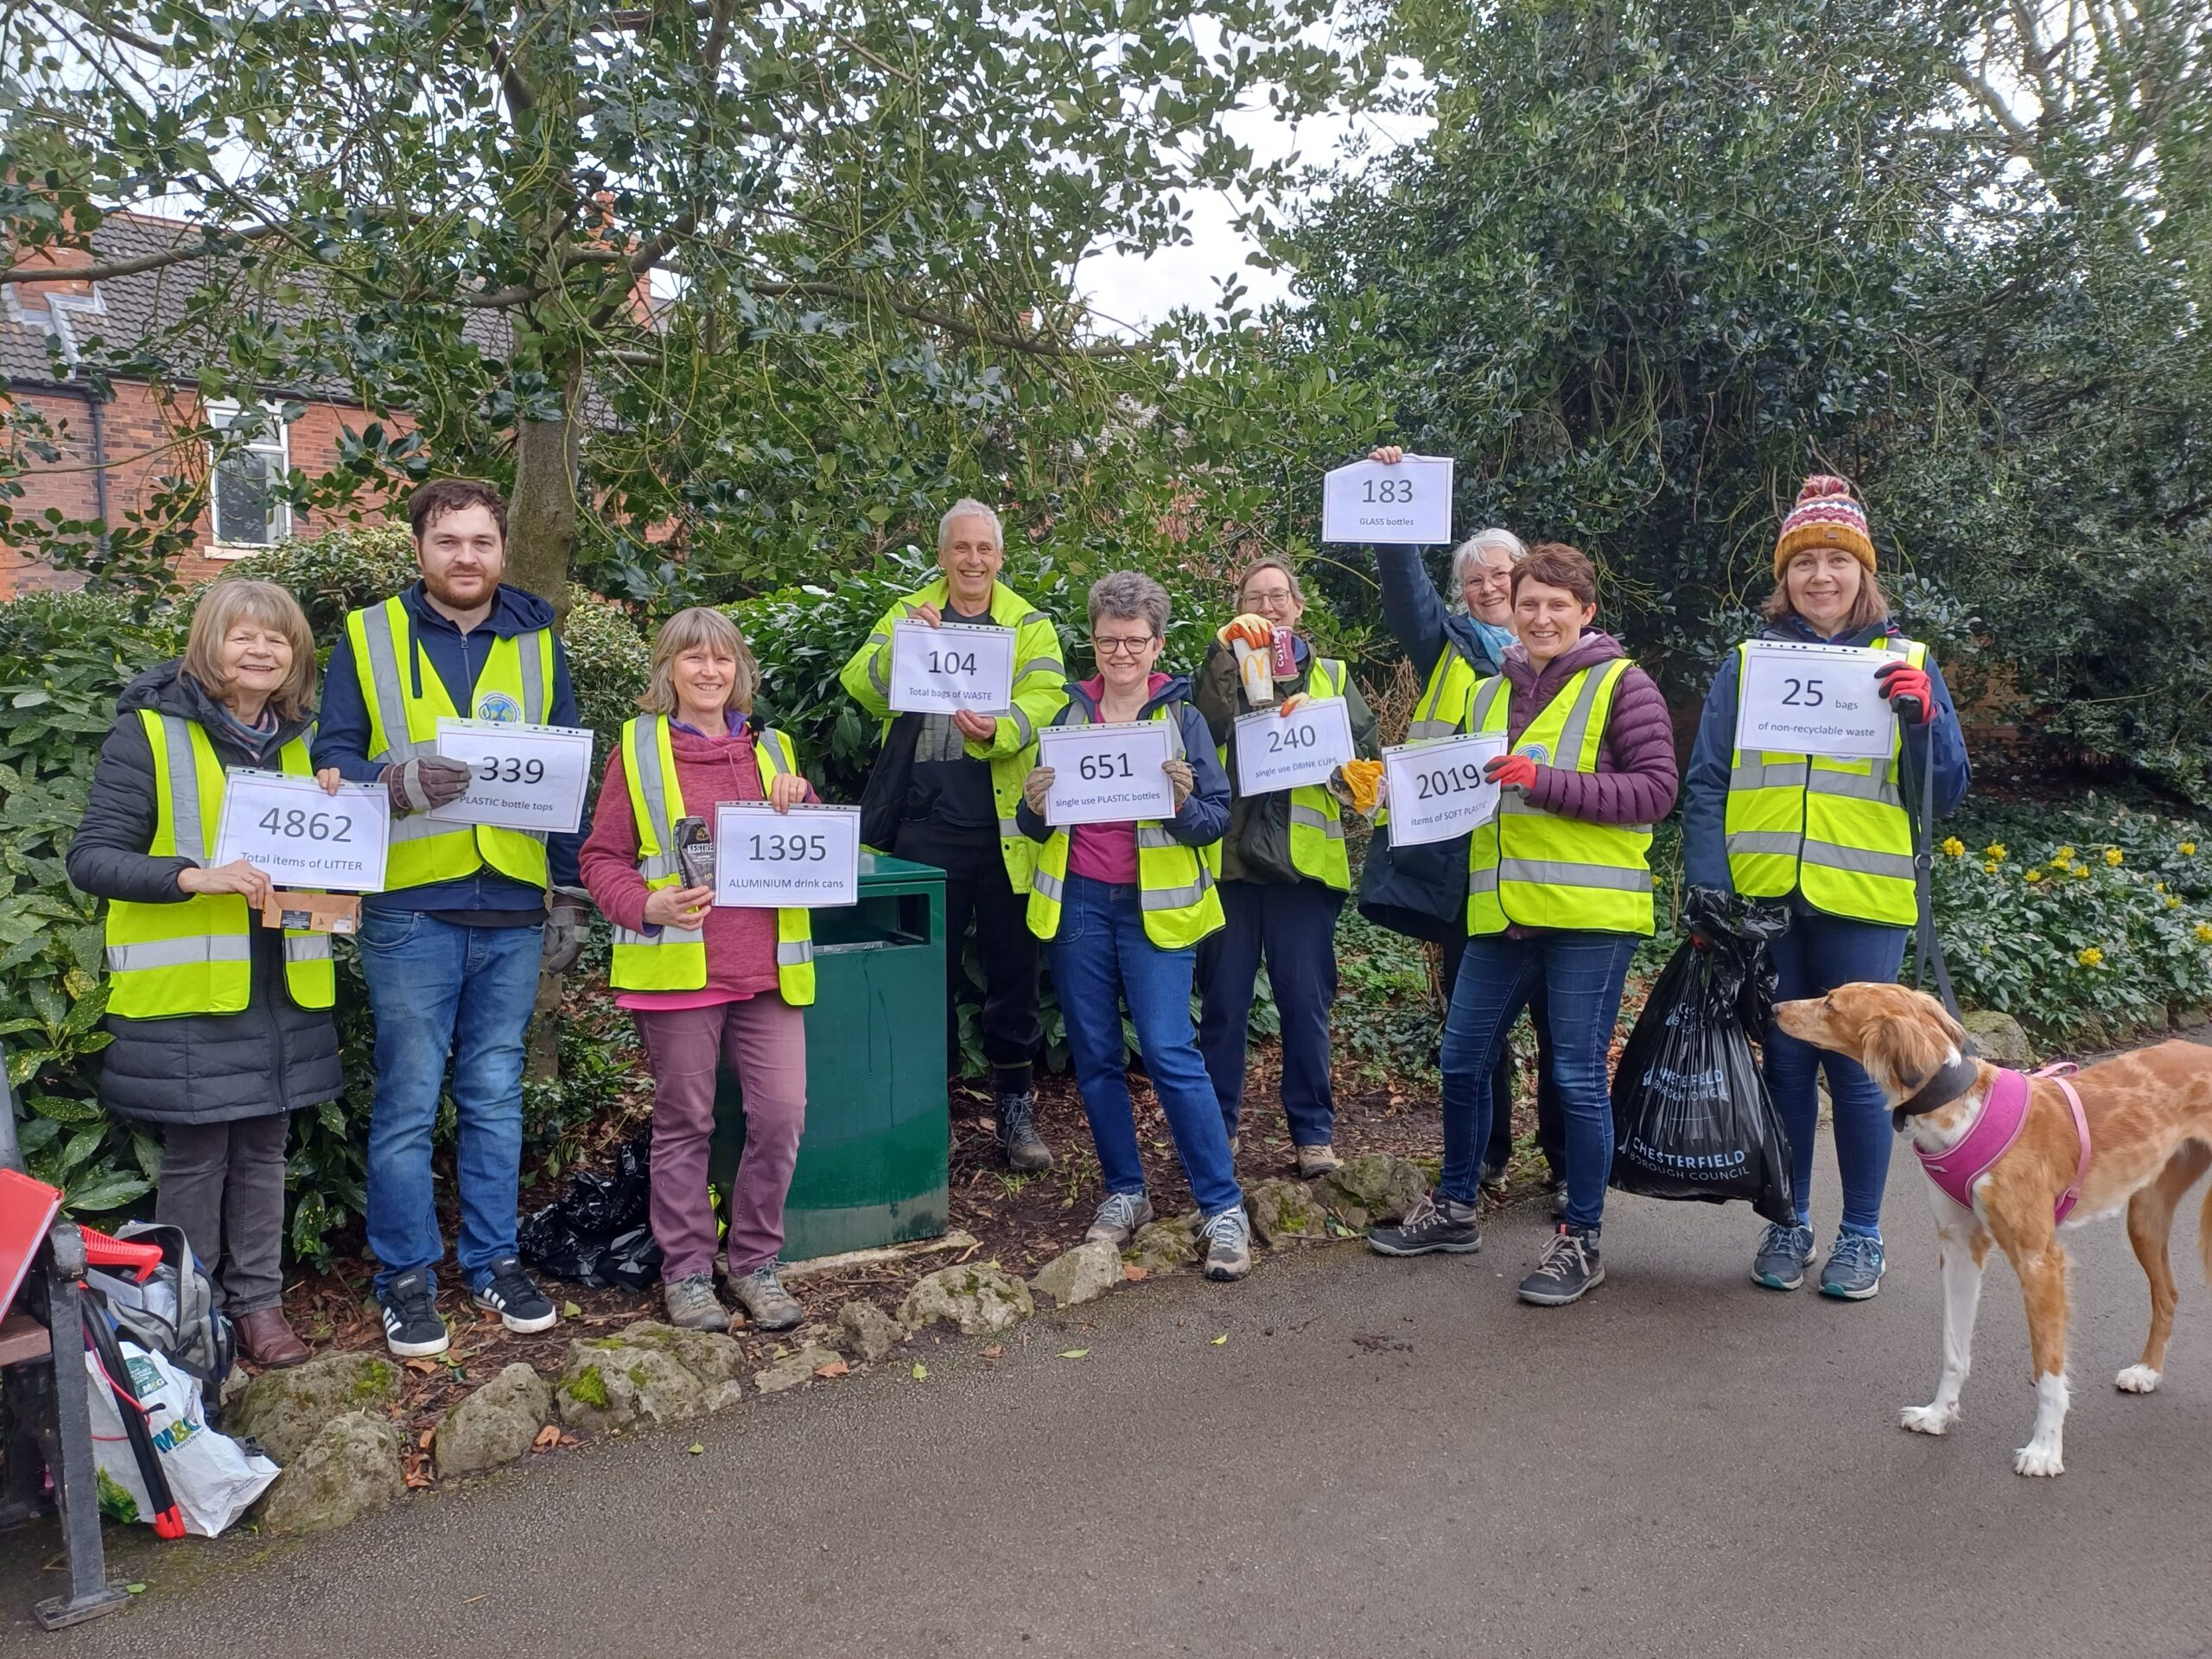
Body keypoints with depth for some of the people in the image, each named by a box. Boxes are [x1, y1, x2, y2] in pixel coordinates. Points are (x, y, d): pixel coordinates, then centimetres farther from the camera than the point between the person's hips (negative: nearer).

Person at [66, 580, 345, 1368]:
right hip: (186, 989, -5)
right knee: (195, 1157, 3)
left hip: (281, 986, 5)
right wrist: (195, 876, -26)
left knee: (262, 1149, 12)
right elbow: (92, 858, -11)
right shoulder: (148, 734, -7)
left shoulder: (299, 742, 11)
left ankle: (256, 1302, 24)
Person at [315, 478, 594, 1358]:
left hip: (513, 911, 3)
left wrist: (570, 894, 10)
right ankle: (408, 1274, 17)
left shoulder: (537, 643, 10)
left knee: (496, 1095, 12)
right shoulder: (369, 638, 2)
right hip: (410, 911, -2)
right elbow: (333, 761, -1)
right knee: (408, 1102, 3)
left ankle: (493, 1257, 24)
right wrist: (401, 779, -23)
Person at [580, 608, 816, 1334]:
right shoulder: (638, 747, 4)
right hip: (677, 967, -3)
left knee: (781, 1113, -1)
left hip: (765, 967, 3)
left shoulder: (770, 748, 14)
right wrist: (647, 904, -18)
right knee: (684, 1122, 6)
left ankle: (755, 1262, 17)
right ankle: (686, 1272, 20)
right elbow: (601, 859, 1)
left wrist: (801, 805, -3)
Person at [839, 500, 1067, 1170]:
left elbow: (1045, 699, -11)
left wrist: (998, 730, -32)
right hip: (926, 824, 1)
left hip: (1004, 827, 0)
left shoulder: (1030, 625, 5)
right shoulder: (906, 614, 9)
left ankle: (1016, 1108, 20)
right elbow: (862, 688, -6)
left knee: (1012, 966, 7)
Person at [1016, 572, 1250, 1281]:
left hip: (1155, 905, -3)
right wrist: (1034, 806, -12)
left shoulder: (1183, 717, 1)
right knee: (1094, 1057, 8)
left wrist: (1183, 805, -23)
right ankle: (1124, 1194, 22)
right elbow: (1036, 825, 11)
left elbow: (1217, 818, -2)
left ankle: (1223, 1209, -3)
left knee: (1170, 1051, -11)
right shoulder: (1070, 714, 9)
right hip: (1078, 903, 4)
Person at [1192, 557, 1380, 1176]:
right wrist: (1224, 647, -20)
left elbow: (1367, 753, 0)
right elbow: (1199, 723, -12)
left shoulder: (1331, 677, 14)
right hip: (1229, 857, 0)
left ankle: (1313, 1131, 13)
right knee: (1223, 1001, 6)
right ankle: (1217, 1123, 17)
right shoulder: (1221, 671, 11)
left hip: (1303, 859, 0)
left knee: (1305, 1002, 3)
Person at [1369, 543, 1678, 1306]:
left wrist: (1545, 782, -18)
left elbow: (1655, 791, -11)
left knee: (1578, 1074, -1)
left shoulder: (1621, 686, -2)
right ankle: (1454, 1207, 30)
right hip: (1501, 912, 6)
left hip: (1589, 913, -6)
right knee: (1463, 1061, 12)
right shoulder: (1490, 694, 17)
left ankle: (1581, 1240, 14)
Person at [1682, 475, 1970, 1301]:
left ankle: (1862, 1234, 19)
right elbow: (1707, 783, 4)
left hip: (1862, 904, -1)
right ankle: (1789, 1224, 24)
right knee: (1784, 1063, 10)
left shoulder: (1905, 661, 6)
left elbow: (1946, 792, 3)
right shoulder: (1747, 662, 7)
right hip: (1764, 900, 1)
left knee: (1855, 1070, 3)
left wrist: (1918, 712, -14)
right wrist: (1706, 887, -6)